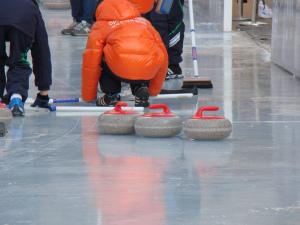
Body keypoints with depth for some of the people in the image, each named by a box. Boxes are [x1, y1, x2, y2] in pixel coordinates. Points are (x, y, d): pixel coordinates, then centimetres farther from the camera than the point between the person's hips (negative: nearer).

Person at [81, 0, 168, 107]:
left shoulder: (100, 26, 23)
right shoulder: (144, 22, 33)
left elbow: (91, 62, 19)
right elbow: (163, 55, 33)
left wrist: (88, 96, 30)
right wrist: (153, 91, 43)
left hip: (121, 70, -2)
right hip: (148, 72, 2)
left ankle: (111, 95, 15)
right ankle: (141, 88, 10)